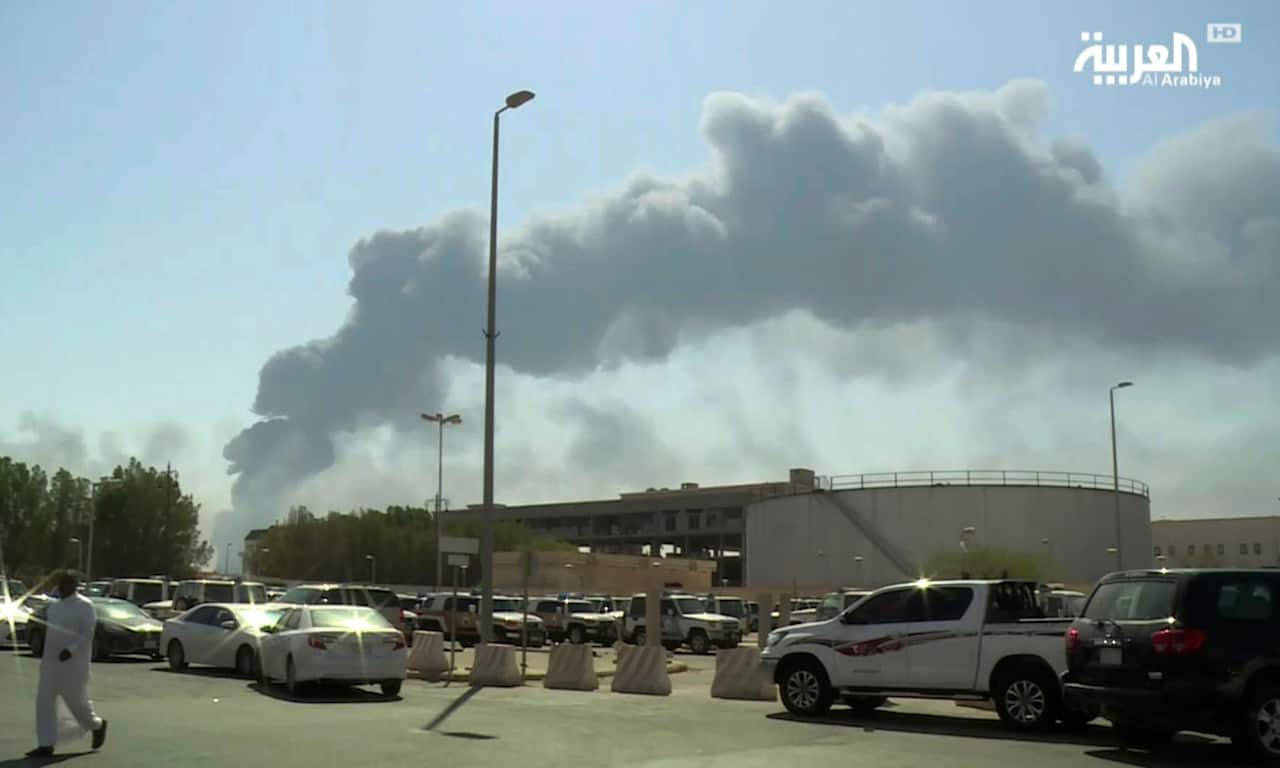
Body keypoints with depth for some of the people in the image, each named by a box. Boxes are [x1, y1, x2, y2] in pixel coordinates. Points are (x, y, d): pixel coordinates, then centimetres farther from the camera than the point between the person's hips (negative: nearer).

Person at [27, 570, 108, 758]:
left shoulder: (84, 606, -10)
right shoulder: (54, 606, 13)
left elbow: (87, 633, -16)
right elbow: (49, 631, 19)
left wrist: (70, 650, -25)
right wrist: (41, 648, 7)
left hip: (74, 663, -7)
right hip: (51, 661, 7)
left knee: (76, 700, 2)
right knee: (44, 700, -2)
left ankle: (97, 725, 29)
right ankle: (46, 744, 0)